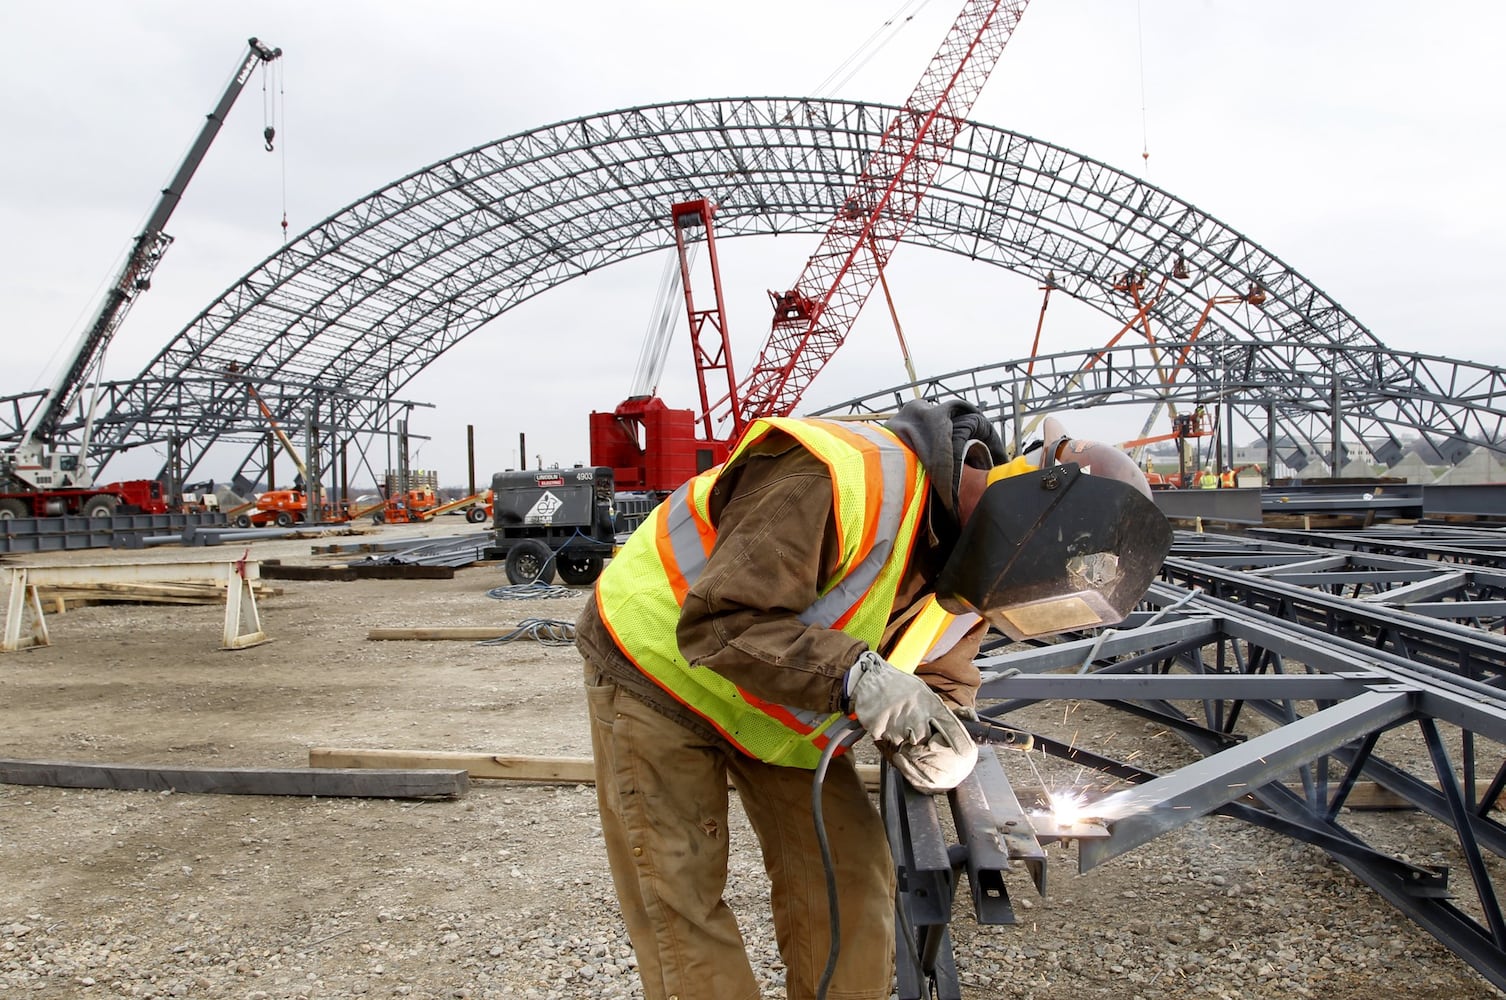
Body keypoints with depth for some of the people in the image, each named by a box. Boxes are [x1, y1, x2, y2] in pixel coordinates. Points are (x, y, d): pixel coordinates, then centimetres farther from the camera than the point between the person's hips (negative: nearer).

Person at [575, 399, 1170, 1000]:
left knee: (847, 870, 5)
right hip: (661, 664, -7)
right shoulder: (845, 477, -36)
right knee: (680, 898, -3)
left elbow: (941, 684, 0)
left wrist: (934, 746, -22)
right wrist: (855, 675, -43)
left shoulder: (970, 570, -8)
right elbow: (719, 622, -36)